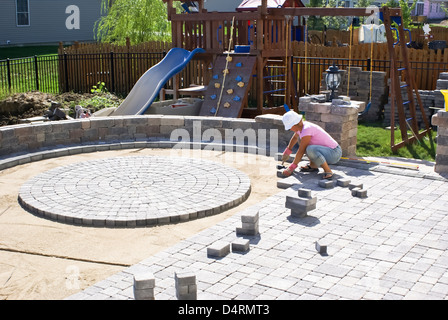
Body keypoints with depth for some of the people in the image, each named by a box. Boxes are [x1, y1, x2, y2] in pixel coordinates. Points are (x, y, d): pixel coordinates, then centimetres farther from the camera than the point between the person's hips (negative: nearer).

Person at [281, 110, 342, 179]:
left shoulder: (306, 129, -23)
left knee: (310, 149, -36)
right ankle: (313, 166, 14)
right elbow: (295, 137, 28)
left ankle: (328, 171, -20)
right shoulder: (301, 126, 4)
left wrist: (291, 168, -11)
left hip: (334, 153, -10)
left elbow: (301, 151, -19)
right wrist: (287, 151, 36)